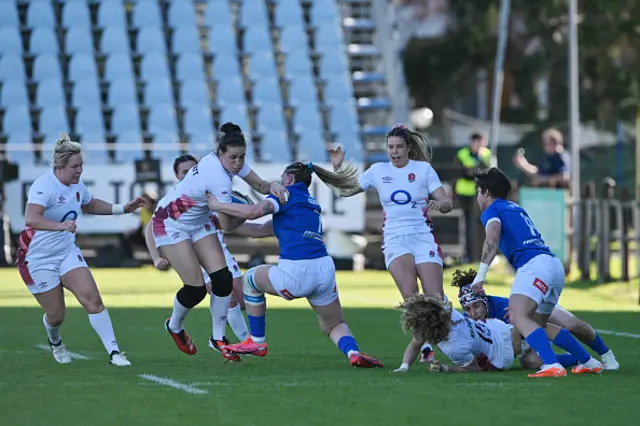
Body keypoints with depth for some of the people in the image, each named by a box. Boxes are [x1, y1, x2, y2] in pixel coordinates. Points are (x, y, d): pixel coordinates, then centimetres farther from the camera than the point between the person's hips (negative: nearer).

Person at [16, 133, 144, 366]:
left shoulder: (77, 185, 0)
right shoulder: (44, 186, -25)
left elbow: (90, 205, 23)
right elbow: (31, 218, -42)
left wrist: (122, 208, 13)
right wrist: (60, 226, -57)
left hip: (67, 252, 6)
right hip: (38, 257, -6)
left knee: (92, 299, -14)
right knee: (56, 315, 3)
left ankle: (114, 352, -12)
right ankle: (55, 343, 39)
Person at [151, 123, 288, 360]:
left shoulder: (232, 161, -10)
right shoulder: (219, 178, -33)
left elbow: (259, 185, -2)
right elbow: (226, 225, -25)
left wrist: (273, 187, -24)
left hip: (198, 222, 8)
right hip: (171, 223, -8)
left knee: (223, 279, -5)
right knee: (196, 288, -10)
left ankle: (218, 338, 9)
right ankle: (175, 326, 22)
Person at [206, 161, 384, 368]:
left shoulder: (289, 194, 5)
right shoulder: (312, 204, 28)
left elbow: (254, 212, -13)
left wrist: (217, 205, 0)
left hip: (296, 273, -6)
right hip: (324, 268, 6)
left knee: (251, 279, 23)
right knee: (335, 326, 22)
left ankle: (257, 342, 27)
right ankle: (353, 352, -11)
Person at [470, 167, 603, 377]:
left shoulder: (491, 210, 7)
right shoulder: (517, 209, 32)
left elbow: (493, 237, -15)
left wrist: (480, 276, -18)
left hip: (536, 265, -9)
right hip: (554, 265, 9)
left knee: (518, 317, -21)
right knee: (538, 324, 20)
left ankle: (552, 366, -40)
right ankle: (589, 362, 19)